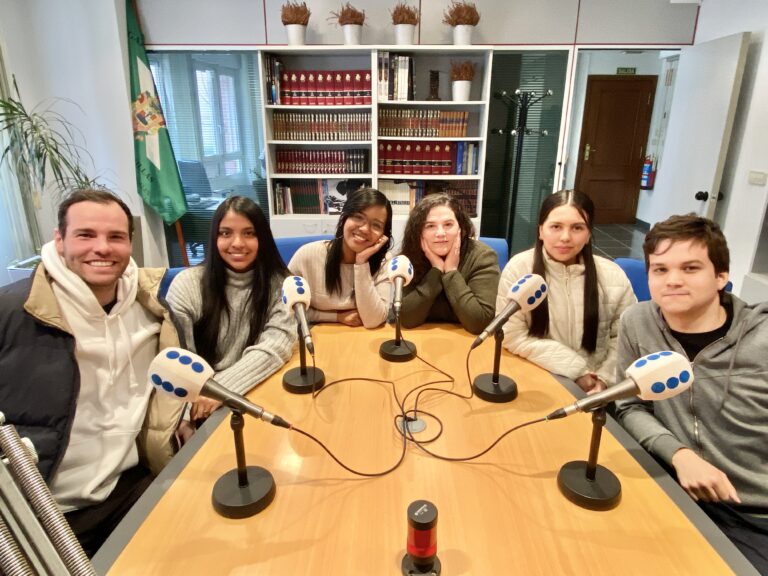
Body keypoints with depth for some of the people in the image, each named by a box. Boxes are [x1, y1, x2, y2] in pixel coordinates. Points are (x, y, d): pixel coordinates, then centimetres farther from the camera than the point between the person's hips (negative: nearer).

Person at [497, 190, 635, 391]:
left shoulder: (613, 277, -3)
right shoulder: (518, 269, -11)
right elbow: (513, 336, -12)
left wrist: (604, 378, -10)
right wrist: (576, 370, -11)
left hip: (592, 384, 2)